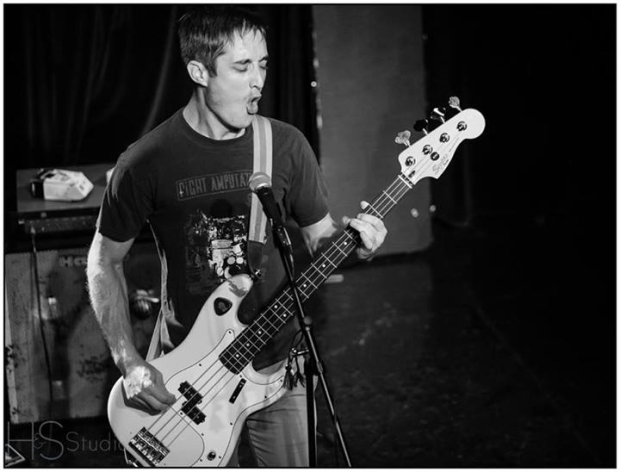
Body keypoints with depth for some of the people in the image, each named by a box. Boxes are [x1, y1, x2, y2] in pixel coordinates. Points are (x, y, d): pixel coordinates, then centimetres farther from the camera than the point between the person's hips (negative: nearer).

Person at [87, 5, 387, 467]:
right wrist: (129, 361, -9)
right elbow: (105, 260, -2)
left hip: (277, 363, 2)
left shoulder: (286, 145, -4)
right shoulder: (148, 161, -13)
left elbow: (319, 234, 7)